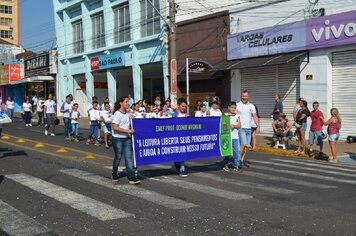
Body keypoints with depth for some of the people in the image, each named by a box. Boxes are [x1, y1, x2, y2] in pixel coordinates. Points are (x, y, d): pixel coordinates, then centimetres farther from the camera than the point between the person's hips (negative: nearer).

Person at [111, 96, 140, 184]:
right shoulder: (117, 114, -12)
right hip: (118, 138, -5)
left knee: (128, 157, -1)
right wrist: (127, 131, -23)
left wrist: (132, 130, 7)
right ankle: (114, 174, 29)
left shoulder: (128, 114, 9)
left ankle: (131, 177, -4)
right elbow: (114, 127, -21)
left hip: (127, 138, 6)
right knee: (118, 157, 6)